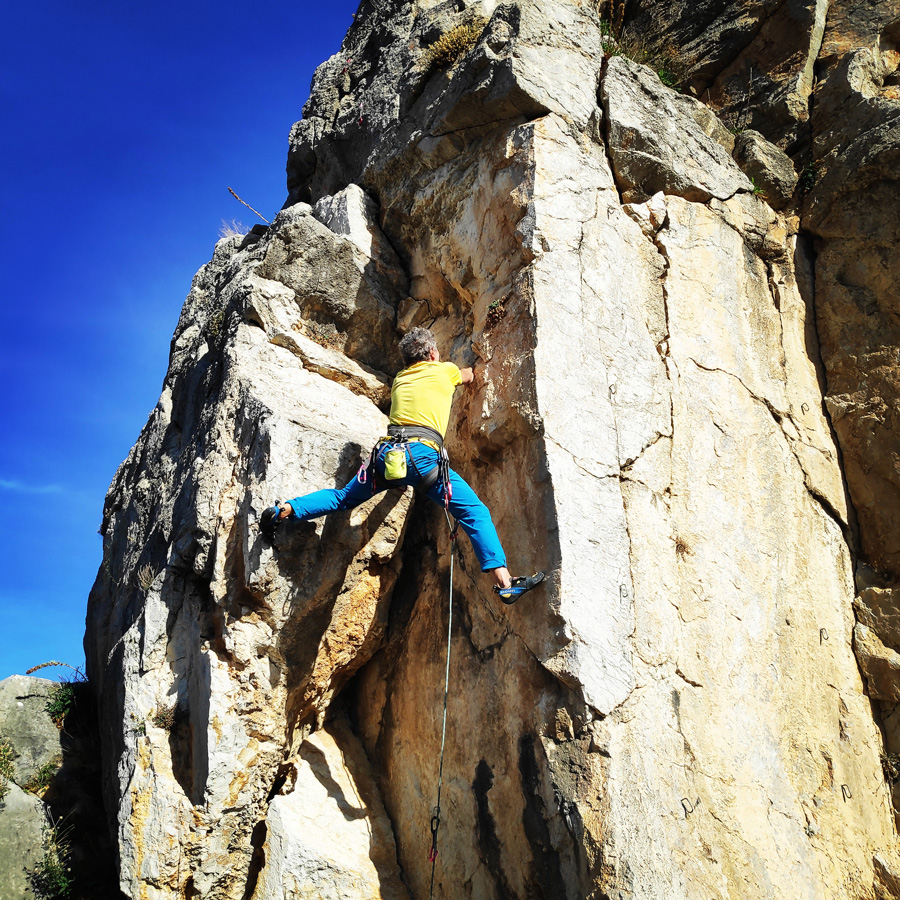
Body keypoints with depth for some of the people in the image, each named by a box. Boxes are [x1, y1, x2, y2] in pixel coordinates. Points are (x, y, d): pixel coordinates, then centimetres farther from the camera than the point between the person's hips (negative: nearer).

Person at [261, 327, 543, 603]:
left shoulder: (400, 379, 27)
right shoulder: (445, 370, 16)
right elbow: (468, 376, 41)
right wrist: (468, 373, 65)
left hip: (387, 453, 5)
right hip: (423, 454, -5)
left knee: (344, 497, 27)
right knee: (475, 511, -4)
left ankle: (284, 510, 20)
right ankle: (504, 582, -15)